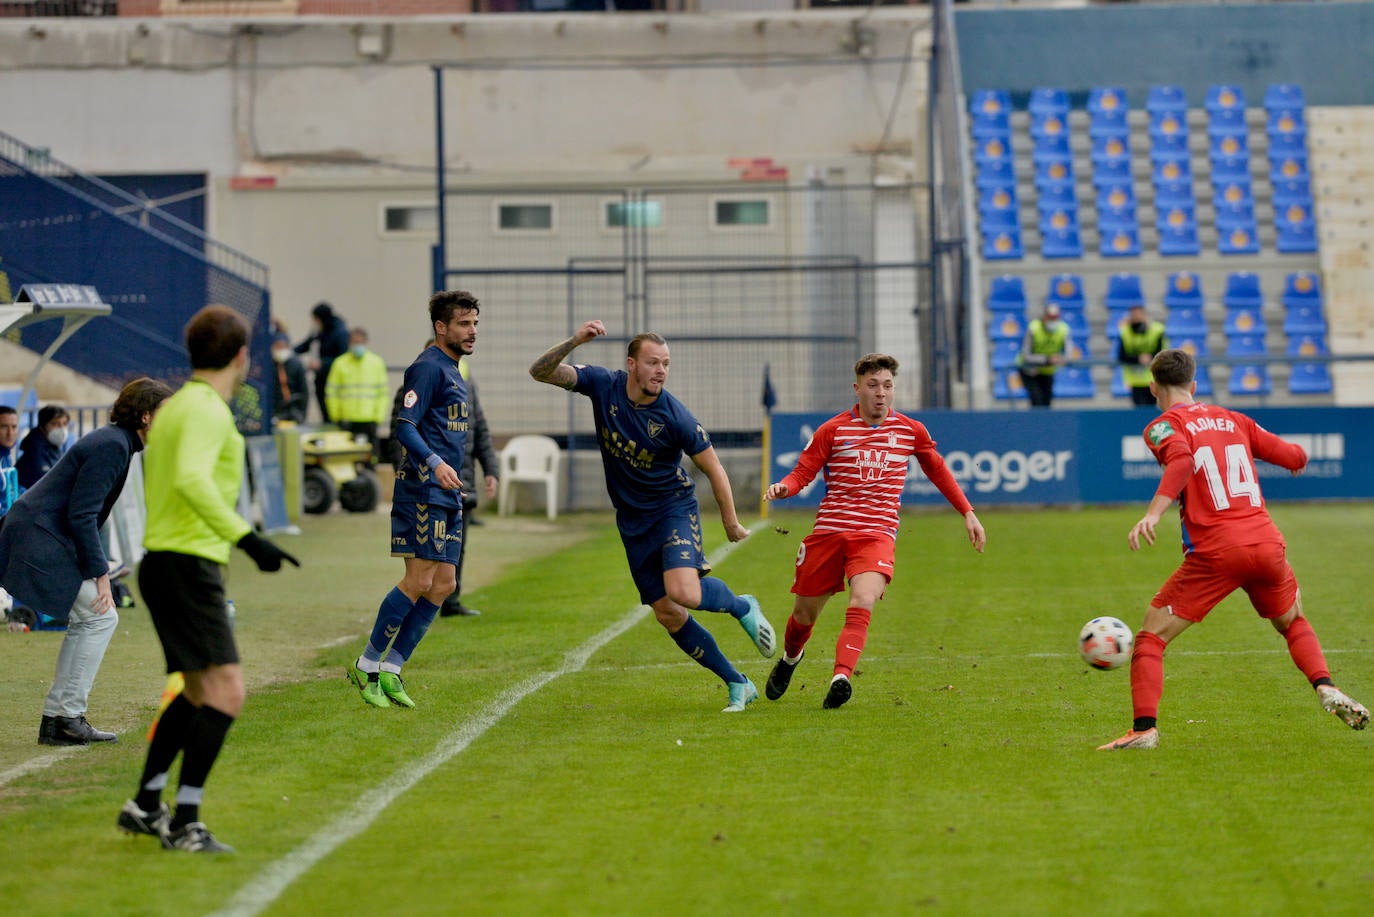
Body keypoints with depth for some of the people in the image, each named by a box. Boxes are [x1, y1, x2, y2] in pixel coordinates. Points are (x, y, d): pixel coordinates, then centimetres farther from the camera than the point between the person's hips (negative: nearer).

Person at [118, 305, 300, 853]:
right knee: (225, 693, -15)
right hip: (188, 566, -10)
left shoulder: (175, 406, 17)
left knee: (198, 693, 22)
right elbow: (191, 481, -31)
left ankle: (145, 806, 27)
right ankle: (184, 824, -20)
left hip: (163, 564, 10)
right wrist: (246, 540, -37)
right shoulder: (206, 411, -14)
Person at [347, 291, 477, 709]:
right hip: (423, 490, -10)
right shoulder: (428, 367, -10)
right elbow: (405, 426, -19)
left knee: (443, 585, 5)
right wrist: (435, 463, -33)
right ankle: (367, 667, -3)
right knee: (419, 581, -12)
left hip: (447, 494, 10)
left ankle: (391, 670, 9)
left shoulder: (452, 371, 20)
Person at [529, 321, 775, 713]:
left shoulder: (675, 416, -19)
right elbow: (541, 371, -14)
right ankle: (738, 685, 15)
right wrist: (574, 342, -32)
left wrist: (732, 524, -1)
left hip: (674, 508, -4)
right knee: (668, 615, 2)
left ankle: (741, 607, 6)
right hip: (632, 521, 4)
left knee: (683, 592, -28)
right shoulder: (604, 386, -9)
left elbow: (713, 469, -7)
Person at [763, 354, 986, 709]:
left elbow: (938, 470, 23)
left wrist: (967, 513, 21)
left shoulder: (911, 431, 8)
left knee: (862, 604, -28)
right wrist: (782, 488, -20)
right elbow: (803, 472, 2)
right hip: (829, 531, 0)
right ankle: (789, 660, 42)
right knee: (804, 614, 10)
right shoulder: (833, 430, 2)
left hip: (877, 533, 0)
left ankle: (841, 678, -38)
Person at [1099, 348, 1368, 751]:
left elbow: (1181, 460, -19)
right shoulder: (1233, 420, 18)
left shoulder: (1163, 426, 3)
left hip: (1214, 552, -4)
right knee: (1293, 623, 30)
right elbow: (1295, 457, 18)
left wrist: (1153, 512, -30)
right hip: (1268, 544, 4)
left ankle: (1144, 729, -10)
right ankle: (1326, 689, 8)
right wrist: (1295, 457, 42)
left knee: (1151, 637, 4)